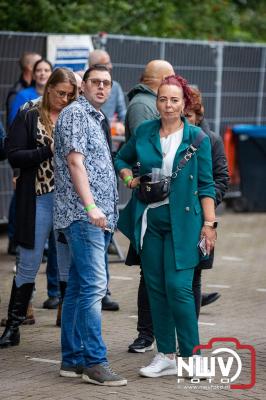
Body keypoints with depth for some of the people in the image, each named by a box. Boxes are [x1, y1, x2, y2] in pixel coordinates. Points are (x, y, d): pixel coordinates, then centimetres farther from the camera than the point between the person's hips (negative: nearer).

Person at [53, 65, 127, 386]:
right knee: (94, 285, -14)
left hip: (93, 216, 10)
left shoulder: (95, 118, 23)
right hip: (82, 214, -10)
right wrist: (90, 206, -24)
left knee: (78, 287, 10)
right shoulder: (76, 113, -6)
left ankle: (72, 359, 13)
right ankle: (94, 362, -14)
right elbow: (75, 161, -16)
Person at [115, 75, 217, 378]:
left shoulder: (197, 139, -1)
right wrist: (129, 177, 2)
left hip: (182, 221, -4)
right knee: (155, 287, 6)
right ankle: (166, 356, 14)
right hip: (149, 220, 4)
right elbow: (121, 159, 23)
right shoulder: (144, 132, 6)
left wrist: (209, 223, -5)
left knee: (178, 287, -11)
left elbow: (206, 185, 1)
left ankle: (191, 356, 0)